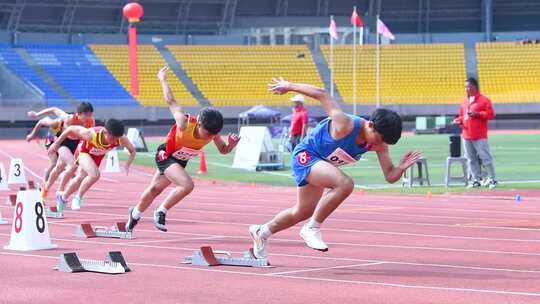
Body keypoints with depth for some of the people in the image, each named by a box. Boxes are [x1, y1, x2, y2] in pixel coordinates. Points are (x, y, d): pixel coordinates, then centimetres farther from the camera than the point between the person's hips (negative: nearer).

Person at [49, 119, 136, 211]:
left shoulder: (121, 139, -36)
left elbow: (132, 151, -19)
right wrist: (56, 144, -20)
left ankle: (63, 197, 51)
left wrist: (127, 165, -35)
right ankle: (78, 198, -8)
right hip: (84, 152, -4)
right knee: (95, 175, -31)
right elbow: (71, 129, -29)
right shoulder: (91, 134, -43)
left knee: (80, 179, 23)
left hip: (97, 156, 4)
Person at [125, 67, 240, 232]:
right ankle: (161, 212, -11)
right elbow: (171, 102, -20)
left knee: (155, 189, 22)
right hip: (166, 156, -6)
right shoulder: (184, 123, -36)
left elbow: (223, 150, -5)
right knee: (187, 185, -28)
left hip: (181, 161, 6)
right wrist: (163, 80, -8)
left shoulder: (213, 133, -22)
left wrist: (231, 145, -28)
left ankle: (135, 214, 46)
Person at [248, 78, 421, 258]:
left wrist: (402, 167, -32)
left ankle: (262, 232, 47)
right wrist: (289, 86, -19)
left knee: (304, 212, 23)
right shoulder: (345, 126, -34)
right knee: (345, 184, -33)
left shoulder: (379, 144, -14)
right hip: (306, 155, -8)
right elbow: (321, 95, -29)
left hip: (321, 164, 8)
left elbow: (390, 176, -10)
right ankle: (312, 228, -17)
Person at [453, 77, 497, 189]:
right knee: (471, 159, 8)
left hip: (480, 136, -7)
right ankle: (476, 180, 14)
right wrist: (459, 120, 3)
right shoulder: (464, 102, 18)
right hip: (467, 136, 7)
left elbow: (490, 114, -10)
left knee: (485, 157, -7)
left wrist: (478, 114, -19)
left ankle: (492, 179, -1)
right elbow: (462, 116, 24)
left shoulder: (484, 100, -4)